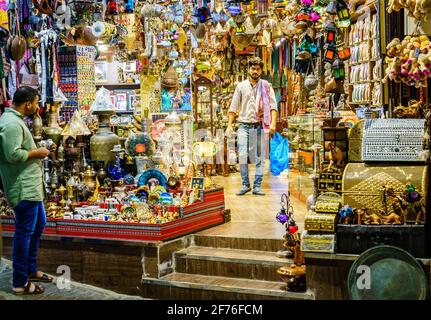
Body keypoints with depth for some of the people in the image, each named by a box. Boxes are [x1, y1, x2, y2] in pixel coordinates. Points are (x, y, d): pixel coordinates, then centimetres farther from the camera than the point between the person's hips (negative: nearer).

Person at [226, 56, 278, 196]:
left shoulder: (266, 86, 6)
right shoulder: (241, 86, 9)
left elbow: (273, 105, 0)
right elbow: (233, 107, 9)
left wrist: (273, 123, -13)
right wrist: (230, 125, 3)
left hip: (260, 126, 0)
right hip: (244, 125, 0)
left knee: (260, 158, 2)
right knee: (242, 156, -7)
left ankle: (257, 186, 8)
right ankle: (245, 185, 5)